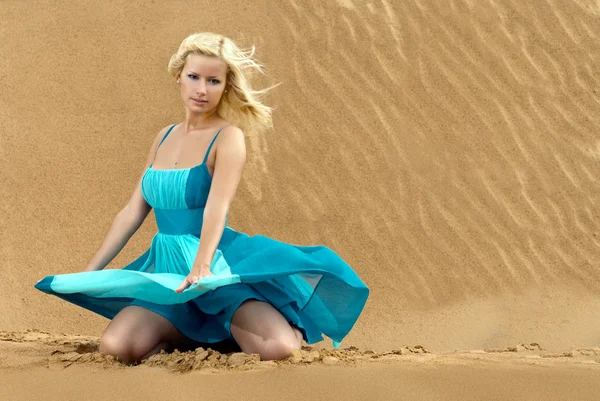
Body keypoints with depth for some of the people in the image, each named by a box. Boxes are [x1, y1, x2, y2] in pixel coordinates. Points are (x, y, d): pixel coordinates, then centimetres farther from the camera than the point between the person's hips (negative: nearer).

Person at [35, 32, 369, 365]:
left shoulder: (228, 137, -7)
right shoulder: (166, 137, 13)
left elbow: (217, 206, -23)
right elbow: (133, 212, 15)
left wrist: (201, 266, -40)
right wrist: (89, 273, 12)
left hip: (218, 264, -5)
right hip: (167, 269, 5)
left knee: (276, 347, -30)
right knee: (115, 346, -23)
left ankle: (230, 325, 7)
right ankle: (197, 329, 5)